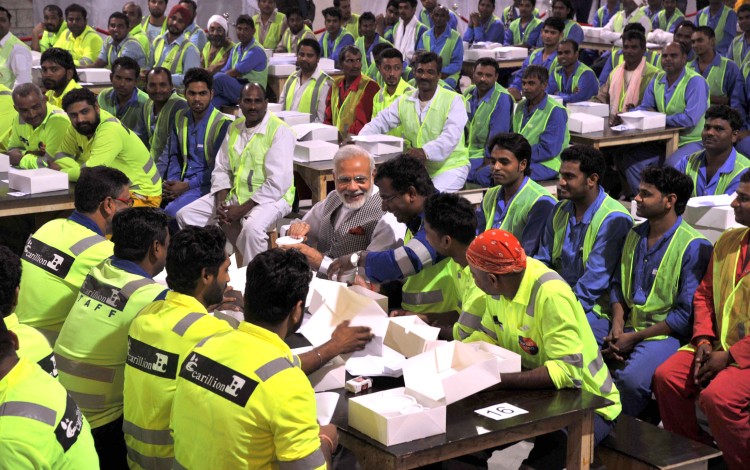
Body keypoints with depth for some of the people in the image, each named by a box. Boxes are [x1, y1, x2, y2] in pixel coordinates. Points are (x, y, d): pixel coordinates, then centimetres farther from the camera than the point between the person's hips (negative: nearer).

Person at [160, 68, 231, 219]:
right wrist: (171, 183, -3)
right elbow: (174, 155, 16)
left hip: (206, 185, -6)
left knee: (171, 211, -30)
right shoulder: (180, 118, 12)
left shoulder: (222, 124, -9)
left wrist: (187, 186, -15)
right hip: (182, 182, 6)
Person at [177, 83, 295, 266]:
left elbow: (277, 183, -19)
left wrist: (242, 209, -19)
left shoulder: (280, 131, -13)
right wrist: (221, 203, -7)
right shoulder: (234, 128, 10)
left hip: (270, 197, -7)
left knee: (252, 228, -38)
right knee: (185, 216, -3)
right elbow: (221, 169, 12)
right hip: (234, 194, 7)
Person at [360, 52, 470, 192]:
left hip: (449, 166, -5)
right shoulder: (404, 100, 10)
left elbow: (451, 136, -20)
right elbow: (380, 122, 8)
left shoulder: (453, 100, -7)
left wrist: (425, 152, -38)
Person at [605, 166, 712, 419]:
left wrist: (635, 337, -13)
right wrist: (617, 327, 0)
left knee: (631, 379, -33)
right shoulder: (635, 236, 13)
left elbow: (687, 313, -14)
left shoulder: (694, 247, -11)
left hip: (667, 334, -6)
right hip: (629, 328, 7)